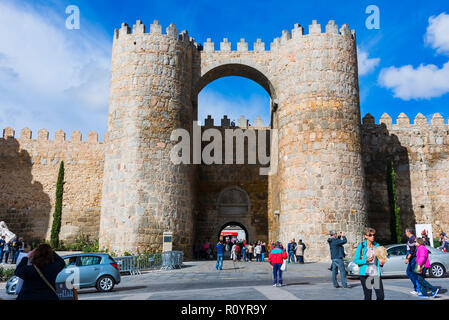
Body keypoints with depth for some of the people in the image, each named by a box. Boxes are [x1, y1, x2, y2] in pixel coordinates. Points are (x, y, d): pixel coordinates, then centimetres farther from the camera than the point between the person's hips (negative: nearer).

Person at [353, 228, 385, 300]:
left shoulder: (377, 245, 8)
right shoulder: (361, 246, -3)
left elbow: (379, 258, 18)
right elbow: (356, 260, -4)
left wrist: (381, 263, -4)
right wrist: (366, 260, -19)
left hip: (376, 274, 4)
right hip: (365, 274, -3)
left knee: (381, 296, -1)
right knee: (368, 296, 0)